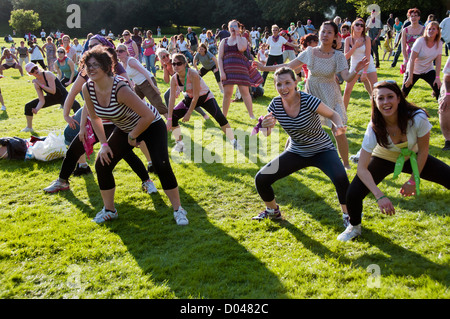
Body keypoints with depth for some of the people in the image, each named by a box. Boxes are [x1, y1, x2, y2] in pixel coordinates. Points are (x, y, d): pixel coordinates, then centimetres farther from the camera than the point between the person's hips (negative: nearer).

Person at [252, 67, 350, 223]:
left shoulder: (308, 100, -24)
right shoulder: (276, 104, -12)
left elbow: (332, 114, -10)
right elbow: (266, 134, -6)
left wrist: (339, 126, -32)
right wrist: (265, 126, -30)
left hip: (322, 150, -4)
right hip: (296, 152, 4)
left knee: (340, 178, -32)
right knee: (261, 179, -6)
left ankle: (347, 214, -2)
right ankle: (273, 211, 24)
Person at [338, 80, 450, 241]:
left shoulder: (417, 118, -31)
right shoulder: (374, 128, -30)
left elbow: (423, 151, -13)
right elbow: (362, 168, -30)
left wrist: (413, 180, -11)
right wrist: (379, 196, -42)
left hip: (412, 158, 2)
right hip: (383, 159, -1)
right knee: (353, 195, -20)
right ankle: (354, 227, 14)